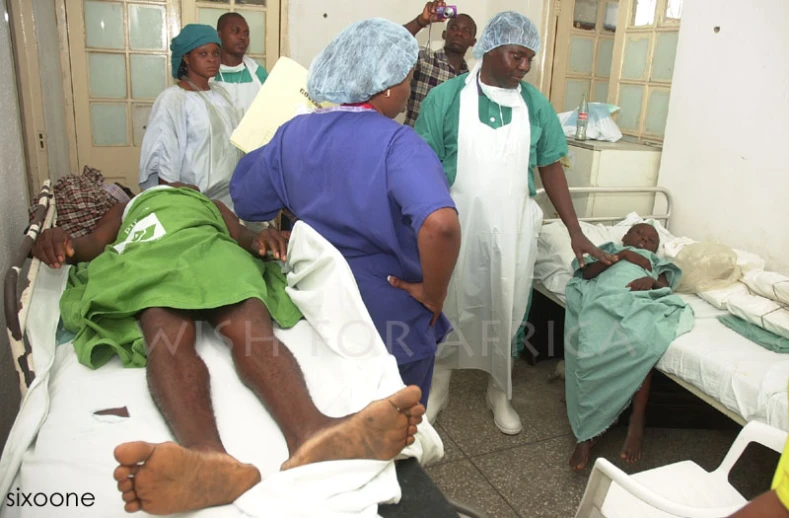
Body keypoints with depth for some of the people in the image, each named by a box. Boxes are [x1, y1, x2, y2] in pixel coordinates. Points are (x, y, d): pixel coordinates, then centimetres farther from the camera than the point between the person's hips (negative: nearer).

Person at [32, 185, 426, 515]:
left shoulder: (213, 206, 42)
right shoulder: (126, 207, 43)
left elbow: (242, 236, 22)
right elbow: (94, 243, 23)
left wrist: (259, 238, -5)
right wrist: (62, 241, -3)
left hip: (211, 250, 1)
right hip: (142, 260, 0)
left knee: (249, 328, -34)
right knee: (166, 335, -36)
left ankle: (309, 433, -63)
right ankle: (206, 455, -66)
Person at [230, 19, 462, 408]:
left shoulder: (293, 133, -5)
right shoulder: (397, 143, -22)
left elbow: (246, 203, 7)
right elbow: (440, 225, -39)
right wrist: (434, 293, -23)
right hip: (392, 319, -5)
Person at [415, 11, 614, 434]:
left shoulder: (534, 103, 1)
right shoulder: (446, 98, -7)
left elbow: (550, 166, 4)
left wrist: (575, 232, 2)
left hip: (513, 230, 2)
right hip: (456, 226, -2)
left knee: (507, 312, 12)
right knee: (448, 307, 11)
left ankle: (500, 392, 34)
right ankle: (437, 387, 34)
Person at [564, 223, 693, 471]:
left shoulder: (657, 263, 41)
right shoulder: (610, 250, 40)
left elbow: (665, 287, 18)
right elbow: (586, 272, 17)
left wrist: (651, 281, -4)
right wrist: (622, 255, 10)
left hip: (640, 303, 1)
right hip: (603, 298, 0)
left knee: (640, 343, -37)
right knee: (592, 348, -33)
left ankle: (637, 422, -24)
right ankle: (586, 433, -27)